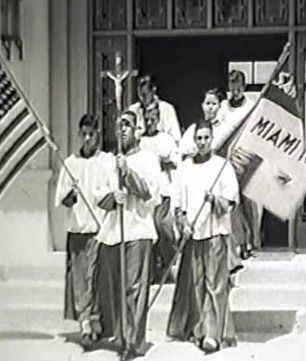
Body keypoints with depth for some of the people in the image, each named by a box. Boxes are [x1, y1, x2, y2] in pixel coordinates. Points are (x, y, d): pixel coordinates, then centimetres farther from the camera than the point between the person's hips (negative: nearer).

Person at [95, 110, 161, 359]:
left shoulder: (148, 159, 4)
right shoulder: (111, 163, 20)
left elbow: (148, 191, -8)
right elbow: (101, 198, 15)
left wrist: (128, 171, -16)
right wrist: (113, 196, -6)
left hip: (137, 231, -5)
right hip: (111, 232, 5)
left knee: (135, 288, -10)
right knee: (113, 289, 4)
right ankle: (120, 337, 12)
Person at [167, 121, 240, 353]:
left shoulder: (223, 166, 1)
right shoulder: (185, 167, 11)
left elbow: (231, 203, -3)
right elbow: (178, 202, 13)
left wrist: (215, 199, -21)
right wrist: (183, 221, -3)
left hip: (215, 233, -3)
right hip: (192, 234, 3)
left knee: (215, 284, -8)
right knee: (194, 284, 4)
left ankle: (213, 334, -12)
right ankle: (198, 330, 11)